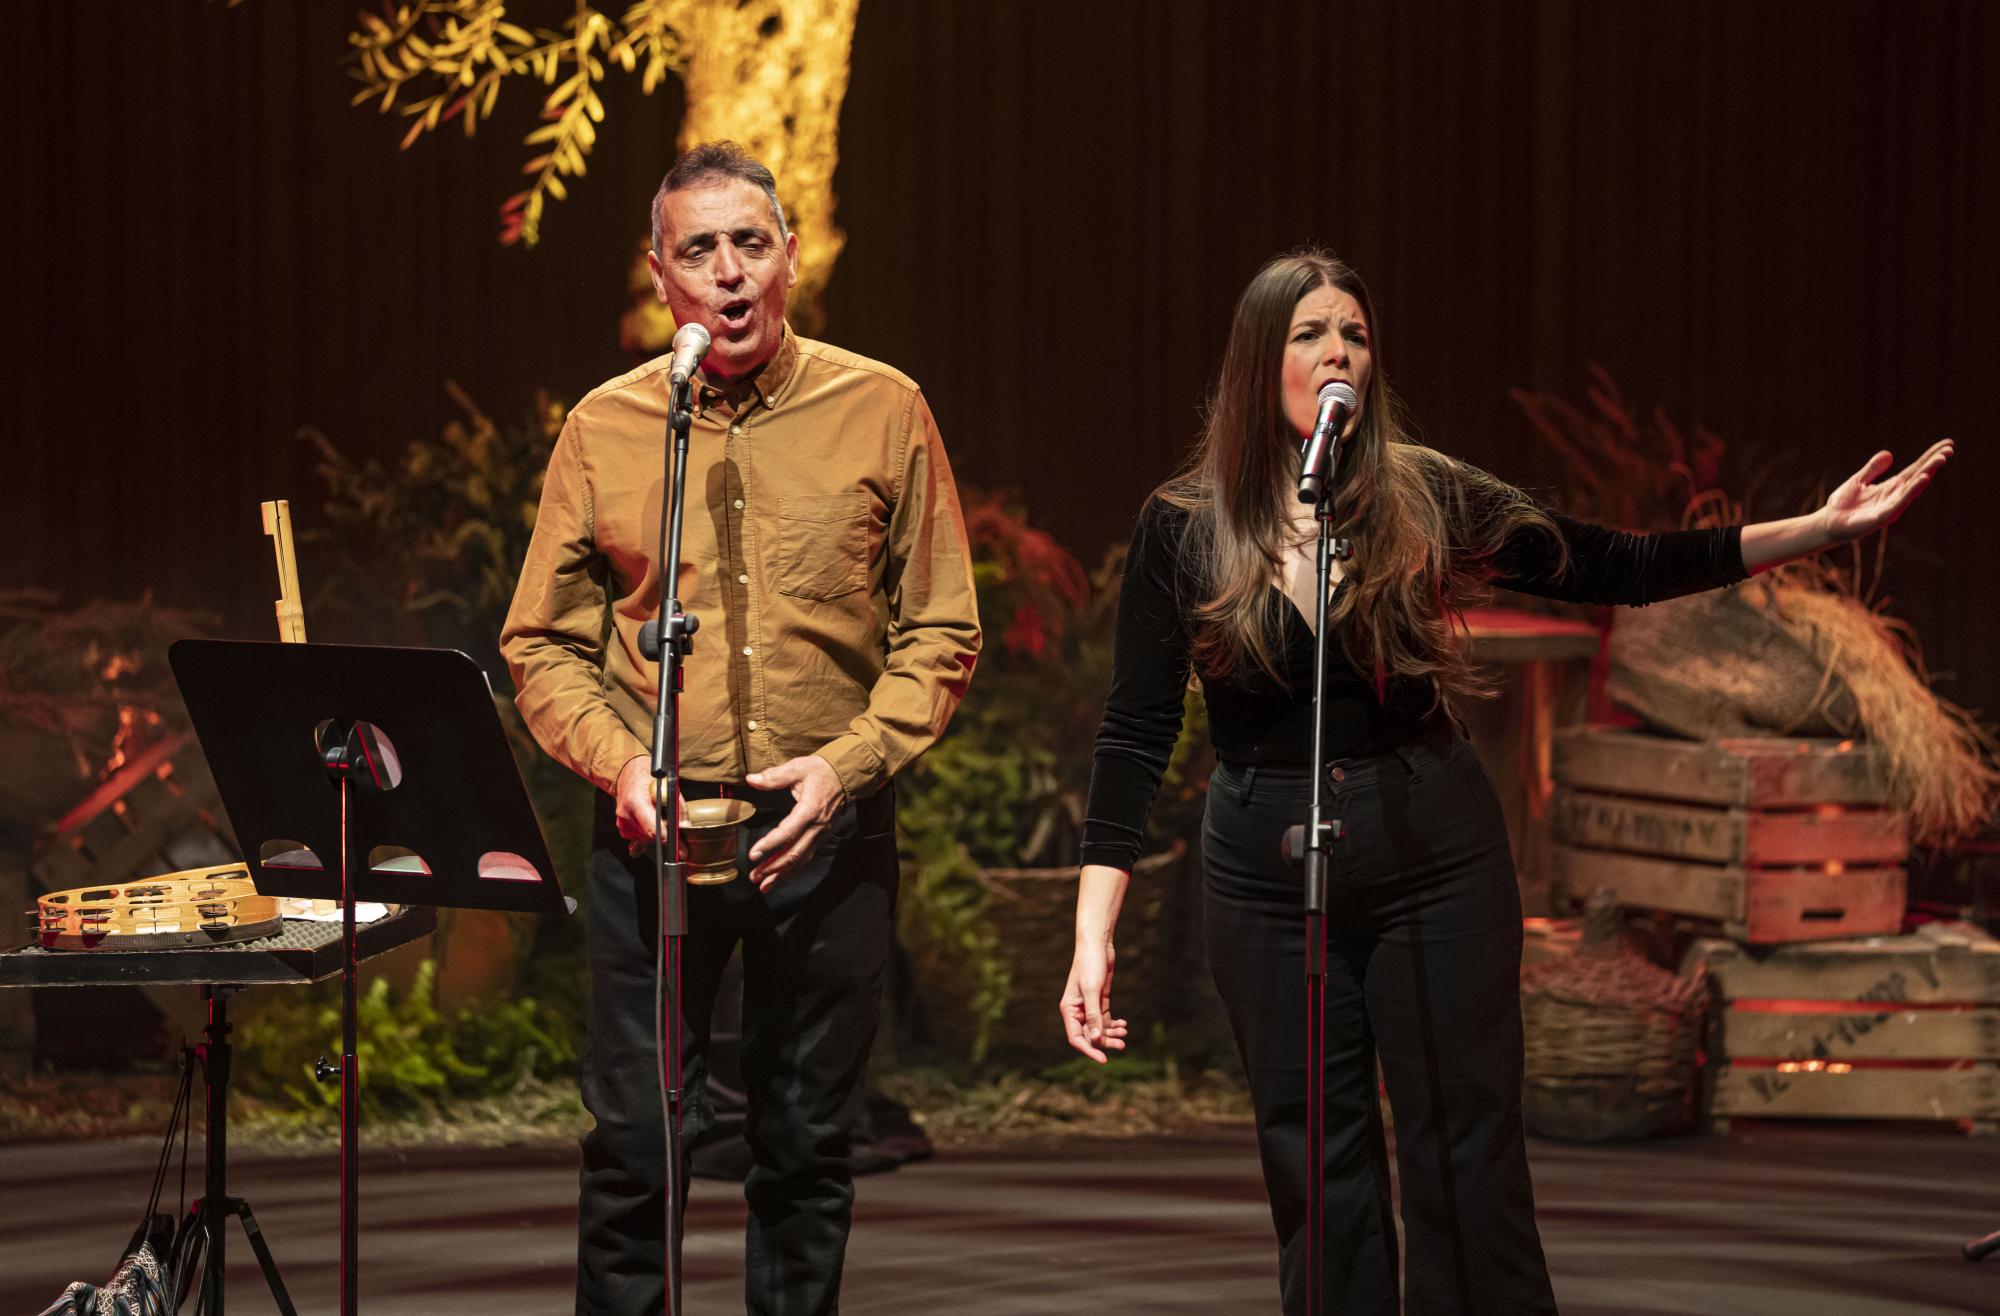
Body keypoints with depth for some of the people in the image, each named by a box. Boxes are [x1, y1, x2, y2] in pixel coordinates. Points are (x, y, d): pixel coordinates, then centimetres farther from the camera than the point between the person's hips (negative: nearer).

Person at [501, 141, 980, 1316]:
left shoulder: (883, 411, 1)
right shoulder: (605, 428, 3)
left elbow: (942, 632, 2)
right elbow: (542, 643, 6)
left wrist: (847, 764, -12)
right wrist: (618, 764, -11)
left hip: (828, 825, 0)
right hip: (655, 824, 0)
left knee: (809, 1146, 8)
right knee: (634, 1141, -1)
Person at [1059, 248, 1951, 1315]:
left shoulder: (1424, 498, -2)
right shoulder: (1184, 527, -3)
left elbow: (1616, 569, 0)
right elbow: (1135, 733, -4)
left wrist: (1820, 529, -8)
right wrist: (1094, 934, -11)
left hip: (1436, 855, 0)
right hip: (1266, 871, 0)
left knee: (1469, 1167, 2)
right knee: (1319, 1182, 7)